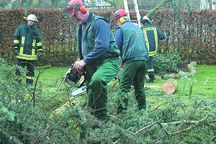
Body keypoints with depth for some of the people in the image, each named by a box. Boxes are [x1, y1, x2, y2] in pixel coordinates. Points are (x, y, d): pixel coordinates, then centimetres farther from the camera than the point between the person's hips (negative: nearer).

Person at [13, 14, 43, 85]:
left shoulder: (36, 30, 7)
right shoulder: (20, 28, 3)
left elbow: (39, 41, 12)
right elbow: (16, 38, 5)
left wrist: (40, 50, 6)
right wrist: (15, 47, -2)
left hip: (32, 55, 1)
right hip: (21, 53, -1)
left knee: (30, 71, 7)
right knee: (19, 70, 2)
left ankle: (29, 84, 14)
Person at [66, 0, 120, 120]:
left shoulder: (99, 22, -13)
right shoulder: (81, 26, 15)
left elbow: (102, 47, -24)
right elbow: (82, 49, 25)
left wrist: (84, 61, -21)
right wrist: (81, 64, 11)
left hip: (109, 61, -10)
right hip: (92, 65, 10)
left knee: (97, 80, -36)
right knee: (91, 93, 10)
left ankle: (101, 118, -30)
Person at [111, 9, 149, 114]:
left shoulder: (120, 29, -1)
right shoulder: (137, 28, 21)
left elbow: (117, 47, -1)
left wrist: (121, 59, 14)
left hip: (131, 61, -7)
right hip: (143, 59, 7)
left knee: (124, 87, -8)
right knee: (140, 87, 15)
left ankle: (122, 111, -18)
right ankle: (142, 109, 16)